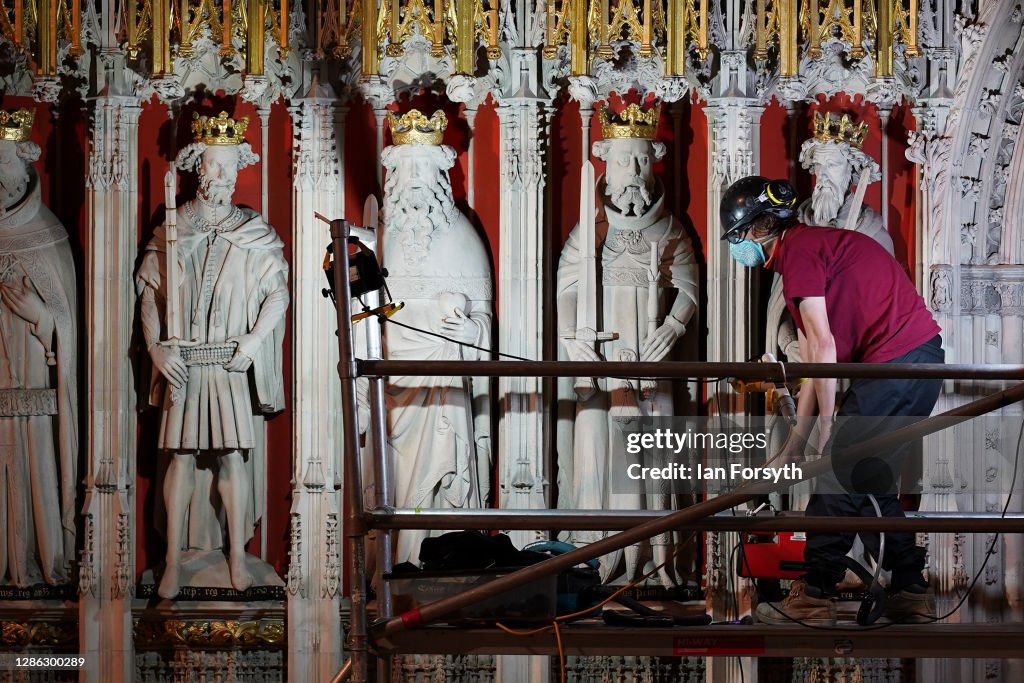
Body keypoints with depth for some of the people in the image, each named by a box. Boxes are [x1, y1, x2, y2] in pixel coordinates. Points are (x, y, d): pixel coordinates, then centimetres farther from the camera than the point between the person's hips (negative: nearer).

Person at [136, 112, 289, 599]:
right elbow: (150, 292, 8)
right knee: (182, 457, 0)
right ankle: (173, 562, 4)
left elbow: (278, 292, 1)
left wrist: (254, 341, -12)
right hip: (183, 365, 1)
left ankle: (237, 555, 9)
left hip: (233, 365, 0)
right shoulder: (172, 231, 6)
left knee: (233, 455, -2)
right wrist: (156, 347, -4)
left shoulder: (254, 234, 3)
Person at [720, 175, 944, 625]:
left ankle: (813, 600, 1)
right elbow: (814, 366, 24)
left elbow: (823, 346, -13)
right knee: (874, 480, 16)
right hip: (925, 356, 10)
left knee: (838, 479, -3)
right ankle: (910, 593, 18)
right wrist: (793, 446, 23)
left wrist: (828, 425, -7)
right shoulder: (816, 248, 24)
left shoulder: (798, 250, -6)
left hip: (894, 362, -10)